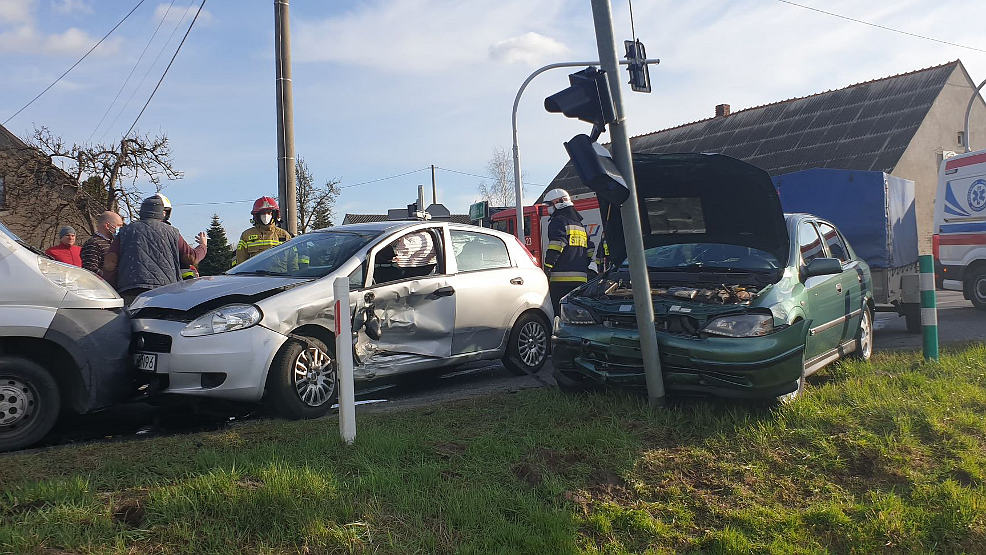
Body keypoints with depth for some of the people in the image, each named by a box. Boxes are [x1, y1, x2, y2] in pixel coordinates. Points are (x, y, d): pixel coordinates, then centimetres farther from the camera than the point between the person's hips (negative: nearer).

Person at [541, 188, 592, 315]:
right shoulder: (580, 224, 24)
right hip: (581, 279, 8)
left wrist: (546, 272, -13)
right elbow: (590, 253, 24)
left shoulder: (558, 221, -3)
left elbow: (554, 251, -14)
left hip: (562, 279, -8)